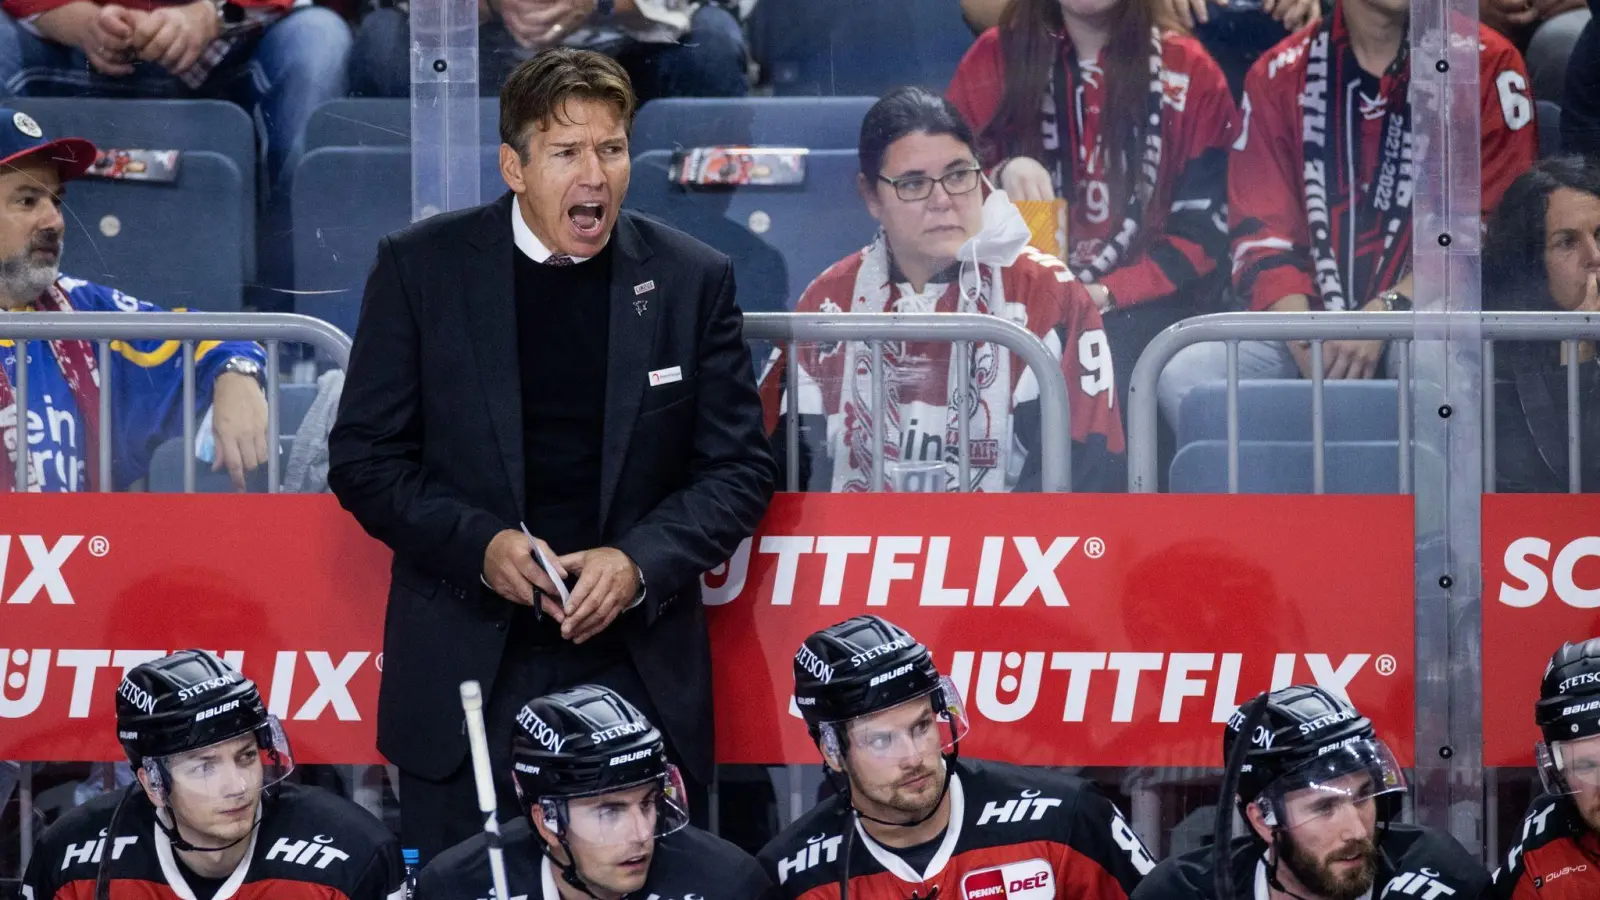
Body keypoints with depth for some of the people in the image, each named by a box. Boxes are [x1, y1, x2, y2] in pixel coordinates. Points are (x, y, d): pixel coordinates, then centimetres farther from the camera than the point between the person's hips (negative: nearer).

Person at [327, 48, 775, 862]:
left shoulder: (692, 280, 3)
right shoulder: (422, 268, 1)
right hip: (466, 666, -1)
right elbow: (364, 458, 2)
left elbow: (738, 467, 5)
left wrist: (639, 563, -12)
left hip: (637, 665, 1)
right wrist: (480, 543, -14)